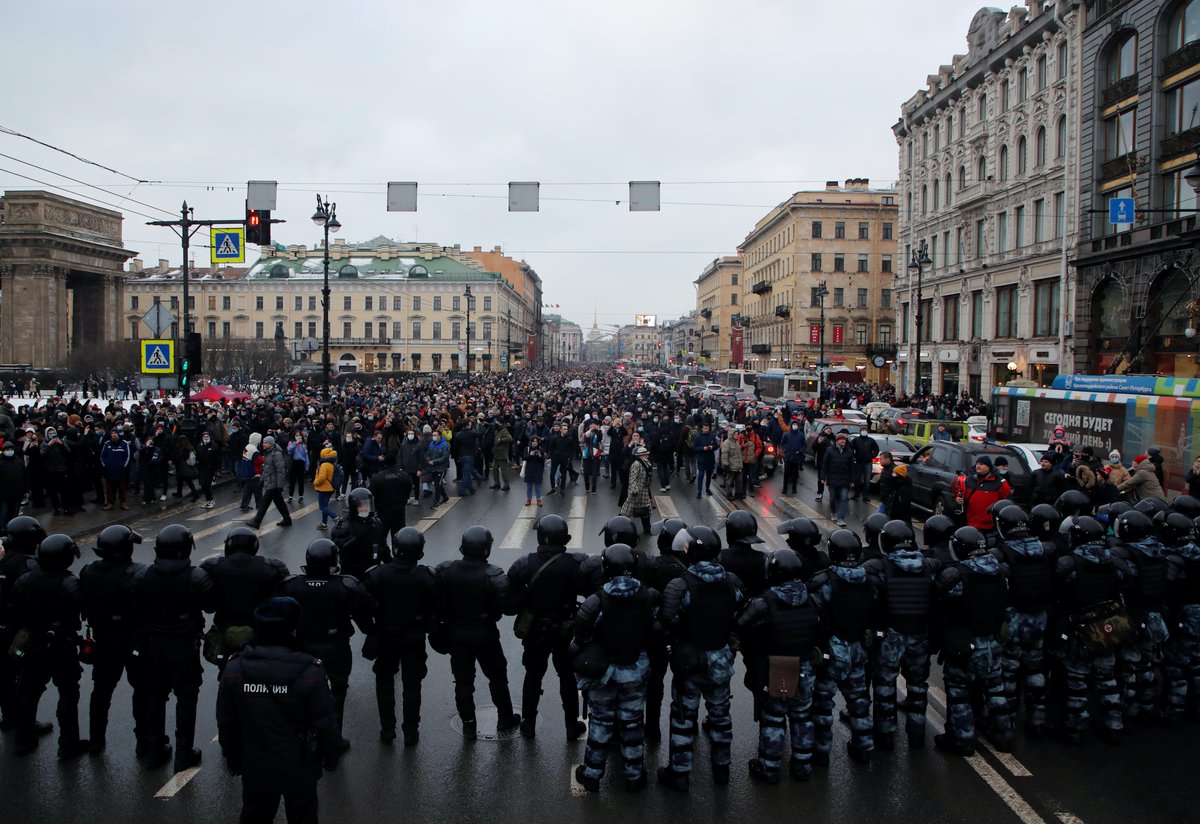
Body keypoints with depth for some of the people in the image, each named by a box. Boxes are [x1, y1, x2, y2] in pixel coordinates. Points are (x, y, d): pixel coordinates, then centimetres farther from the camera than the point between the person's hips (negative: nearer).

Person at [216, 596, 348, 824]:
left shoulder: (234, 669, -12)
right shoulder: (309, 672, -22)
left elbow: (226, 723, -1)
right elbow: (325, 725, -15)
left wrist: (233, 759, 14)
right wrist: (332, 757, 3)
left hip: (254, 768, 3)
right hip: (299, 770, -3)